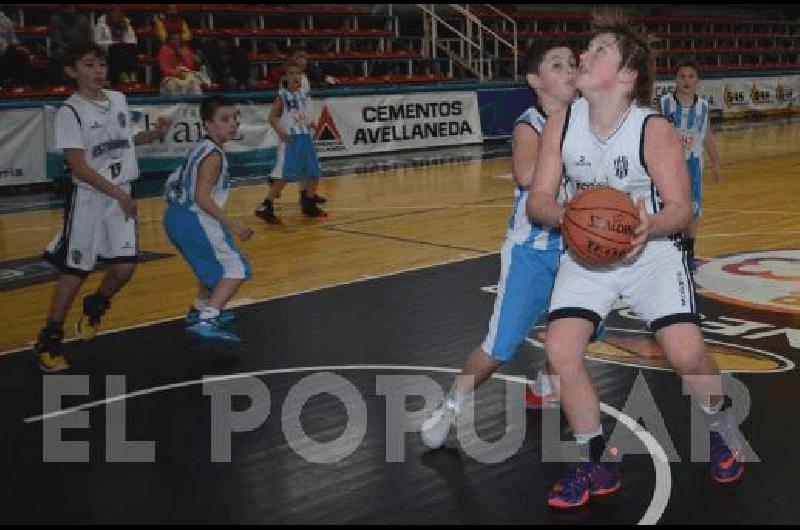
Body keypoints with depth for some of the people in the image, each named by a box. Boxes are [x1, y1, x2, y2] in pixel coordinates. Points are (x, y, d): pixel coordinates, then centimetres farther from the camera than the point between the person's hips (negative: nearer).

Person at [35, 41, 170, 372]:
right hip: (88, 199, -5)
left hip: (121, 196, 5)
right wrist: (118, 194, -20)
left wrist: (154, 134, 5)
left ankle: (94, 307, 30)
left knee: (125, 267, -1)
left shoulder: (119, 100, 6)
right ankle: (49, 340, 13)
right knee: (75, 270, -1)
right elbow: (79, 167, -18)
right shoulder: (70, 112, -13)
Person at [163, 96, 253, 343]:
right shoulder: (214, 155, -15)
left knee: (214, 264, 32)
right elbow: (202, 197, -23)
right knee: (237, 269, -9)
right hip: (194, 221, -10)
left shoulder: (201, 148, 14)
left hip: (178, 217, 10)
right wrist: (232, 224, -23)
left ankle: (201, 309, 46)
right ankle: (206, 321, -19)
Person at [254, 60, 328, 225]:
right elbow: (272, 116, -12)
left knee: (314, 173, 10)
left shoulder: (304, 93, 9)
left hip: (306, 138, 7)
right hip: (290, 139, -7)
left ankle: (309, 205, 27)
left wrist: (308, 124, 11)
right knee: (284, 175, -14)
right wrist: (280, 132, -24)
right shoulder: (282, 95, -8)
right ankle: (265, 208, -9)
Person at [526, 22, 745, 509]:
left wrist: (651, 226, -37)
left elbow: (681, 209, -15)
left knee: (687, 353, -16)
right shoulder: (562, 123, -8)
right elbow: (538, 198, -6)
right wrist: (564, 216, -28)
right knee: (560, 348, -13)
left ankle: (722, 426, 22)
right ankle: (597, 466, 7)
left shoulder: (654, 130, -17)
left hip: (651, 249, -3)